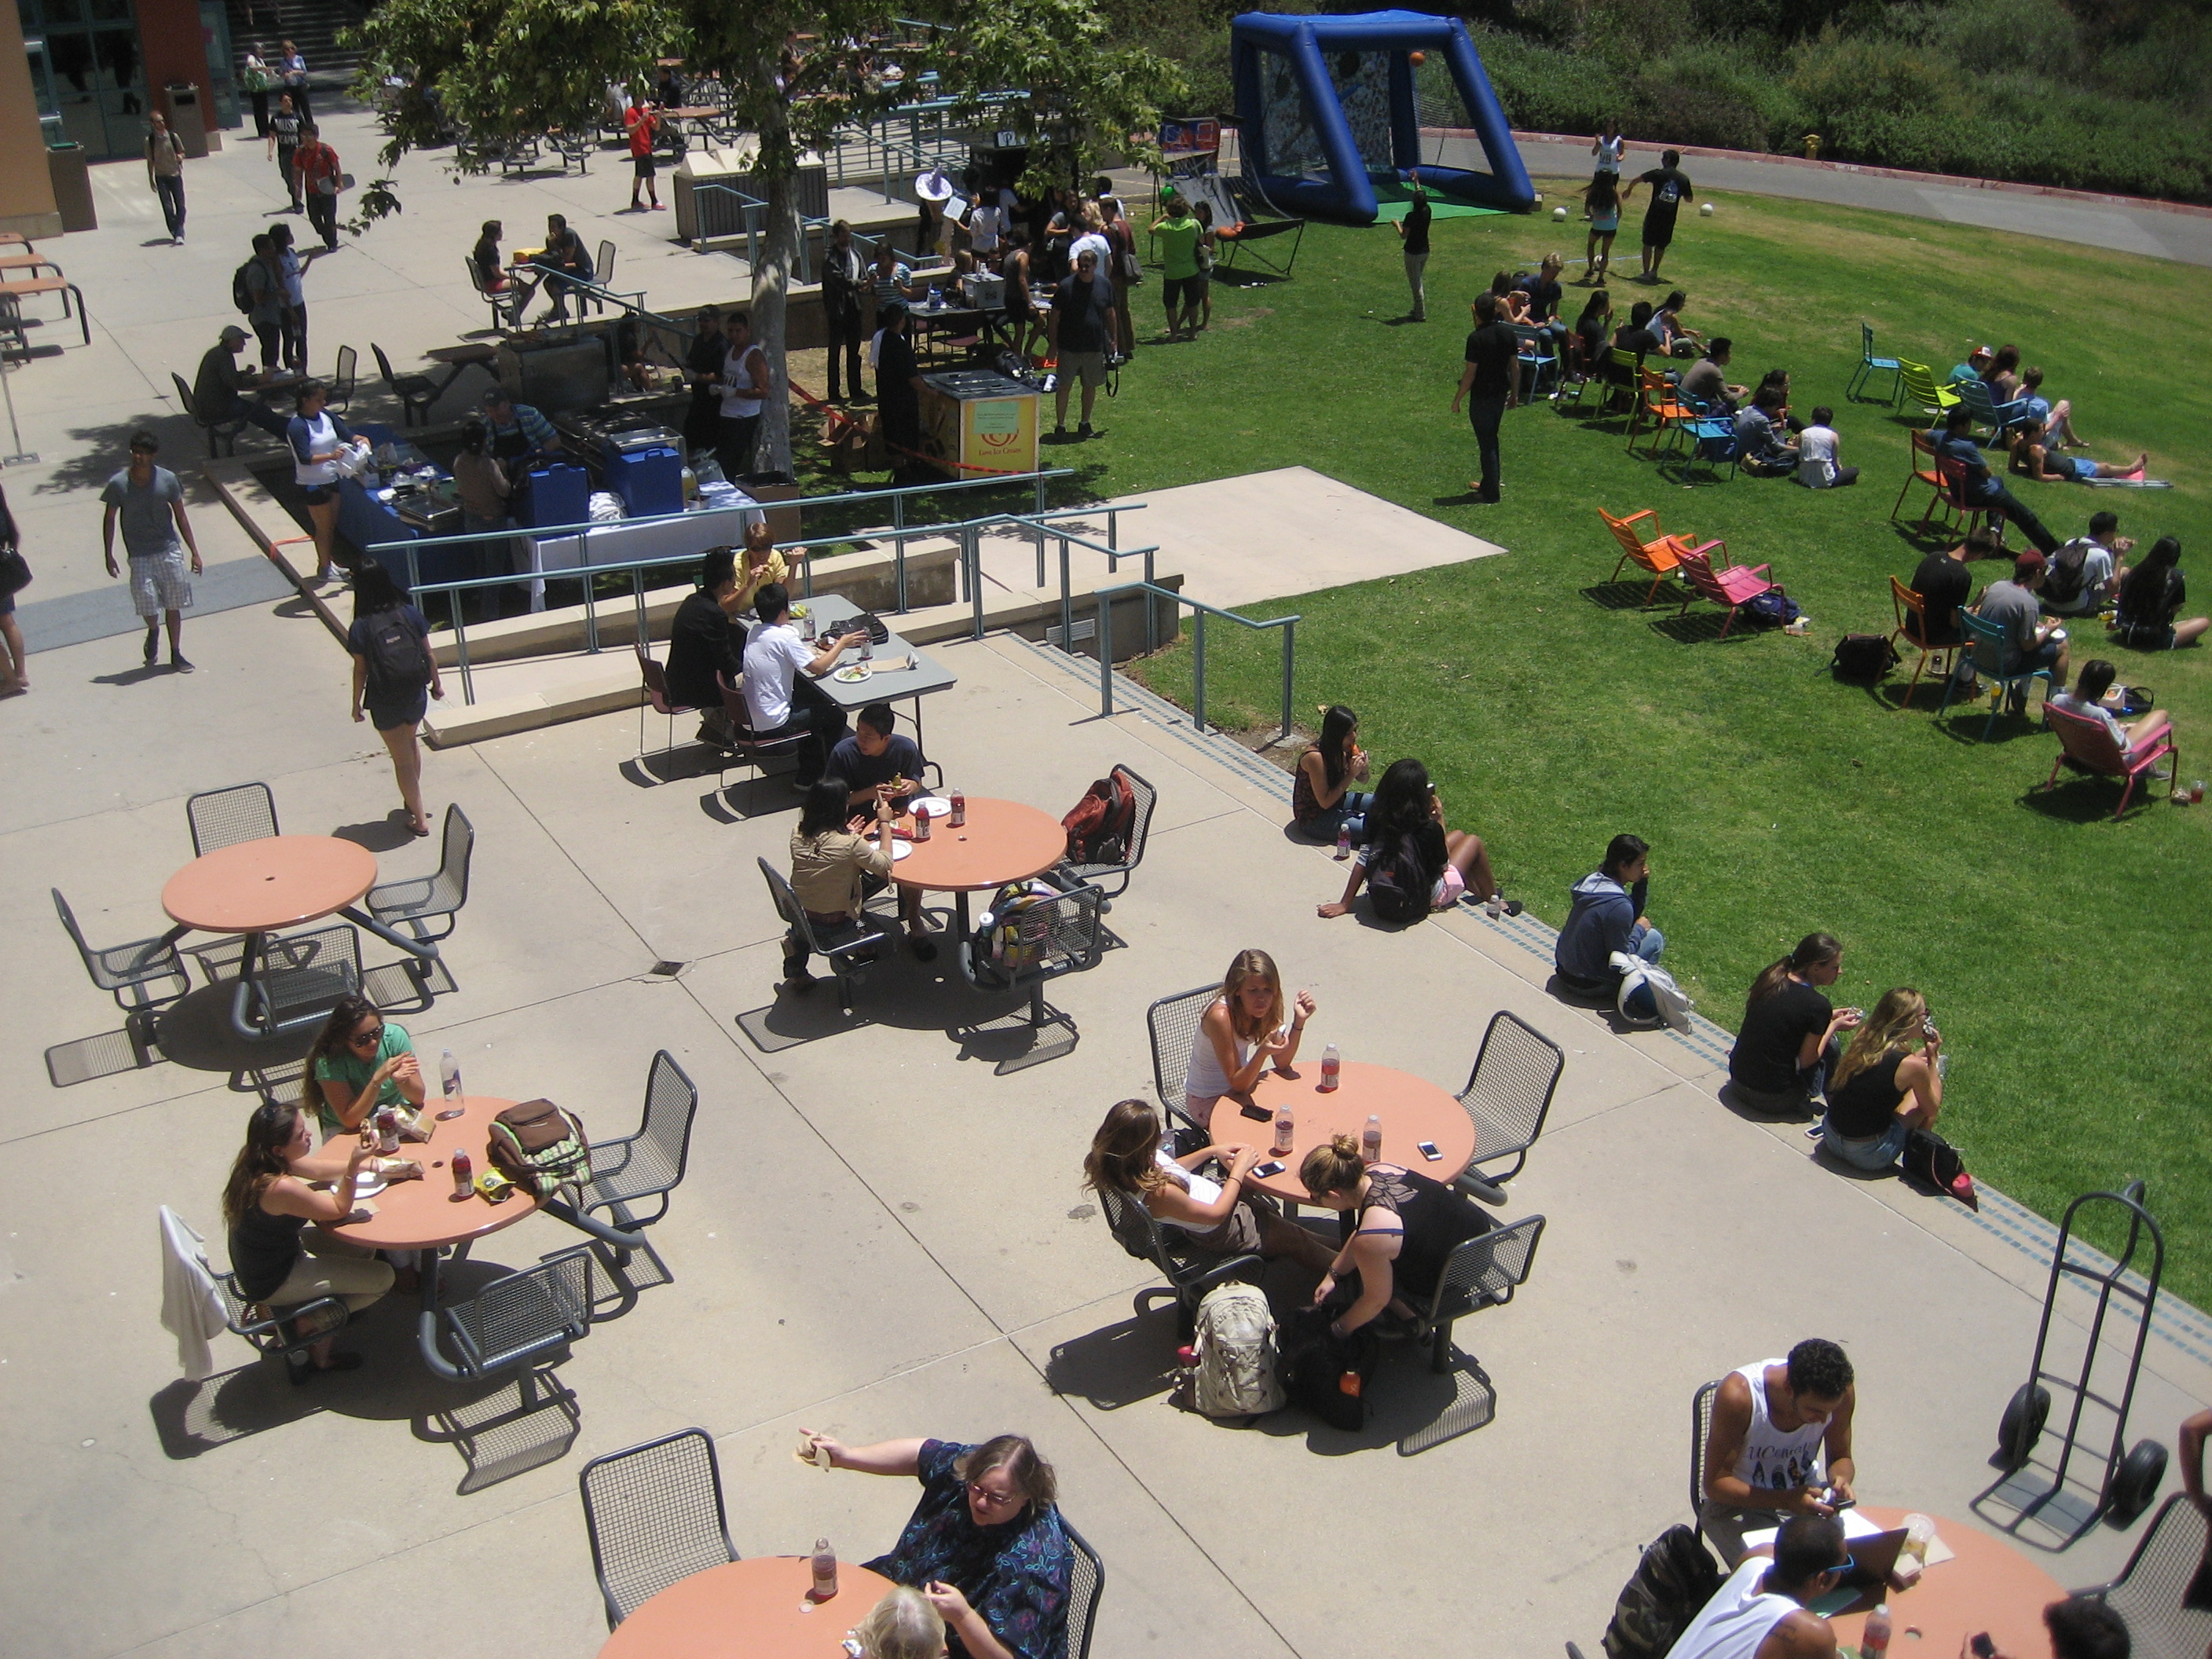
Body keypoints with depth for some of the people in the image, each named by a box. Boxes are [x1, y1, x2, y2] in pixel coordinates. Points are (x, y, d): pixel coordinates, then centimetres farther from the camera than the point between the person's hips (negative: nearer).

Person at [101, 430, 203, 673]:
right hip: (139, 555, -1)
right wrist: (109, 555, 0)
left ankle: (176, 654, 21)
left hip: (169, 551, 1)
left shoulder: (168, 480, -8)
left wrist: (194, 552, 1)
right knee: (147, 605, -7)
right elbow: (109, 519, 1)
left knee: (173, 605, 6)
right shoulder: (118, 484, -10)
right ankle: (153, 631, 29)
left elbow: (180, 516, 1)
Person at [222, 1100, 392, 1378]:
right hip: (274, 1284, -9)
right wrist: (354, 1166, -30)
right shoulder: (282, 1188, -37)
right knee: (382, 1277, -1)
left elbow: (317, 1169, 6)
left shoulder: (256, 1161, -10)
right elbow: (340, 1210, -21)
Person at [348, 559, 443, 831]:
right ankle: (413, 800, 43)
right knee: (411, 743, 29)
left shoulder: (361, 628, -17)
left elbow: (361, 670, -10)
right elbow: (429, 654, -2)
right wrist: (436, 683, 15)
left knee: (402, 759, 10)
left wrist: (356, 704, 4)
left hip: (384, 703, -3)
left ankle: (419, 819, 16)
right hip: (416, 696, 3)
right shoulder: (411, 614, -10)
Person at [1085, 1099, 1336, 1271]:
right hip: (1220, 1231, -8)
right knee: (1294, 1239, 12)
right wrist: (1238, 1171, -18)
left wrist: (1212, 1151, -1)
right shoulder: (1158, 1193, -42)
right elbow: (1217, 1214, -28)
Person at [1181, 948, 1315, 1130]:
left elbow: (1281, 1063, -8)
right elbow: (1237, 1084, -26)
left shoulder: (1266, 1007, -11)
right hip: (1207, 1102, -7)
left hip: (1238, 1086, 7)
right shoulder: (1221, 1016, -31)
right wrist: (1262, 1053, -44)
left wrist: (1299, 1021, -21)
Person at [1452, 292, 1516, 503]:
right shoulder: (1507, 333, -1)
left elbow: (1470, 374, -18)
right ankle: (1488, 483, 33)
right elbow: (1515, 365, 6)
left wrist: (1457, 399, -8)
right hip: (1501, 393, 7)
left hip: (1482, 396, -7)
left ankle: (1490, 492, 8)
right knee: (1491, 439, 21)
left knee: (1486, 443, 2)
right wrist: (1514, 393, 18)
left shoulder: (1476, 338, -21)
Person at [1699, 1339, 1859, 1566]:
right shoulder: (1739, 1393, -29)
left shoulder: (1842, 1389, -17)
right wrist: (1787, 1501, -34)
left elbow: (1841, 1458, 2)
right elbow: (1714, 1483, -22)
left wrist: (1840, 1480, -22)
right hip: (1741, 1503, -4)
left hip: (1807, 1496, 5)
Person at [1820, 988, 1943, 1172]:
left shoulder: (1864, 1038, -1)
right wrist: (1932, 1057, 8)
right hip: (1870, 1156, -6)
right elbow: (1932, 1107, 3)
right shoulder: (1912, 1065, -17)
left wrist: (1925, 1052, 17)